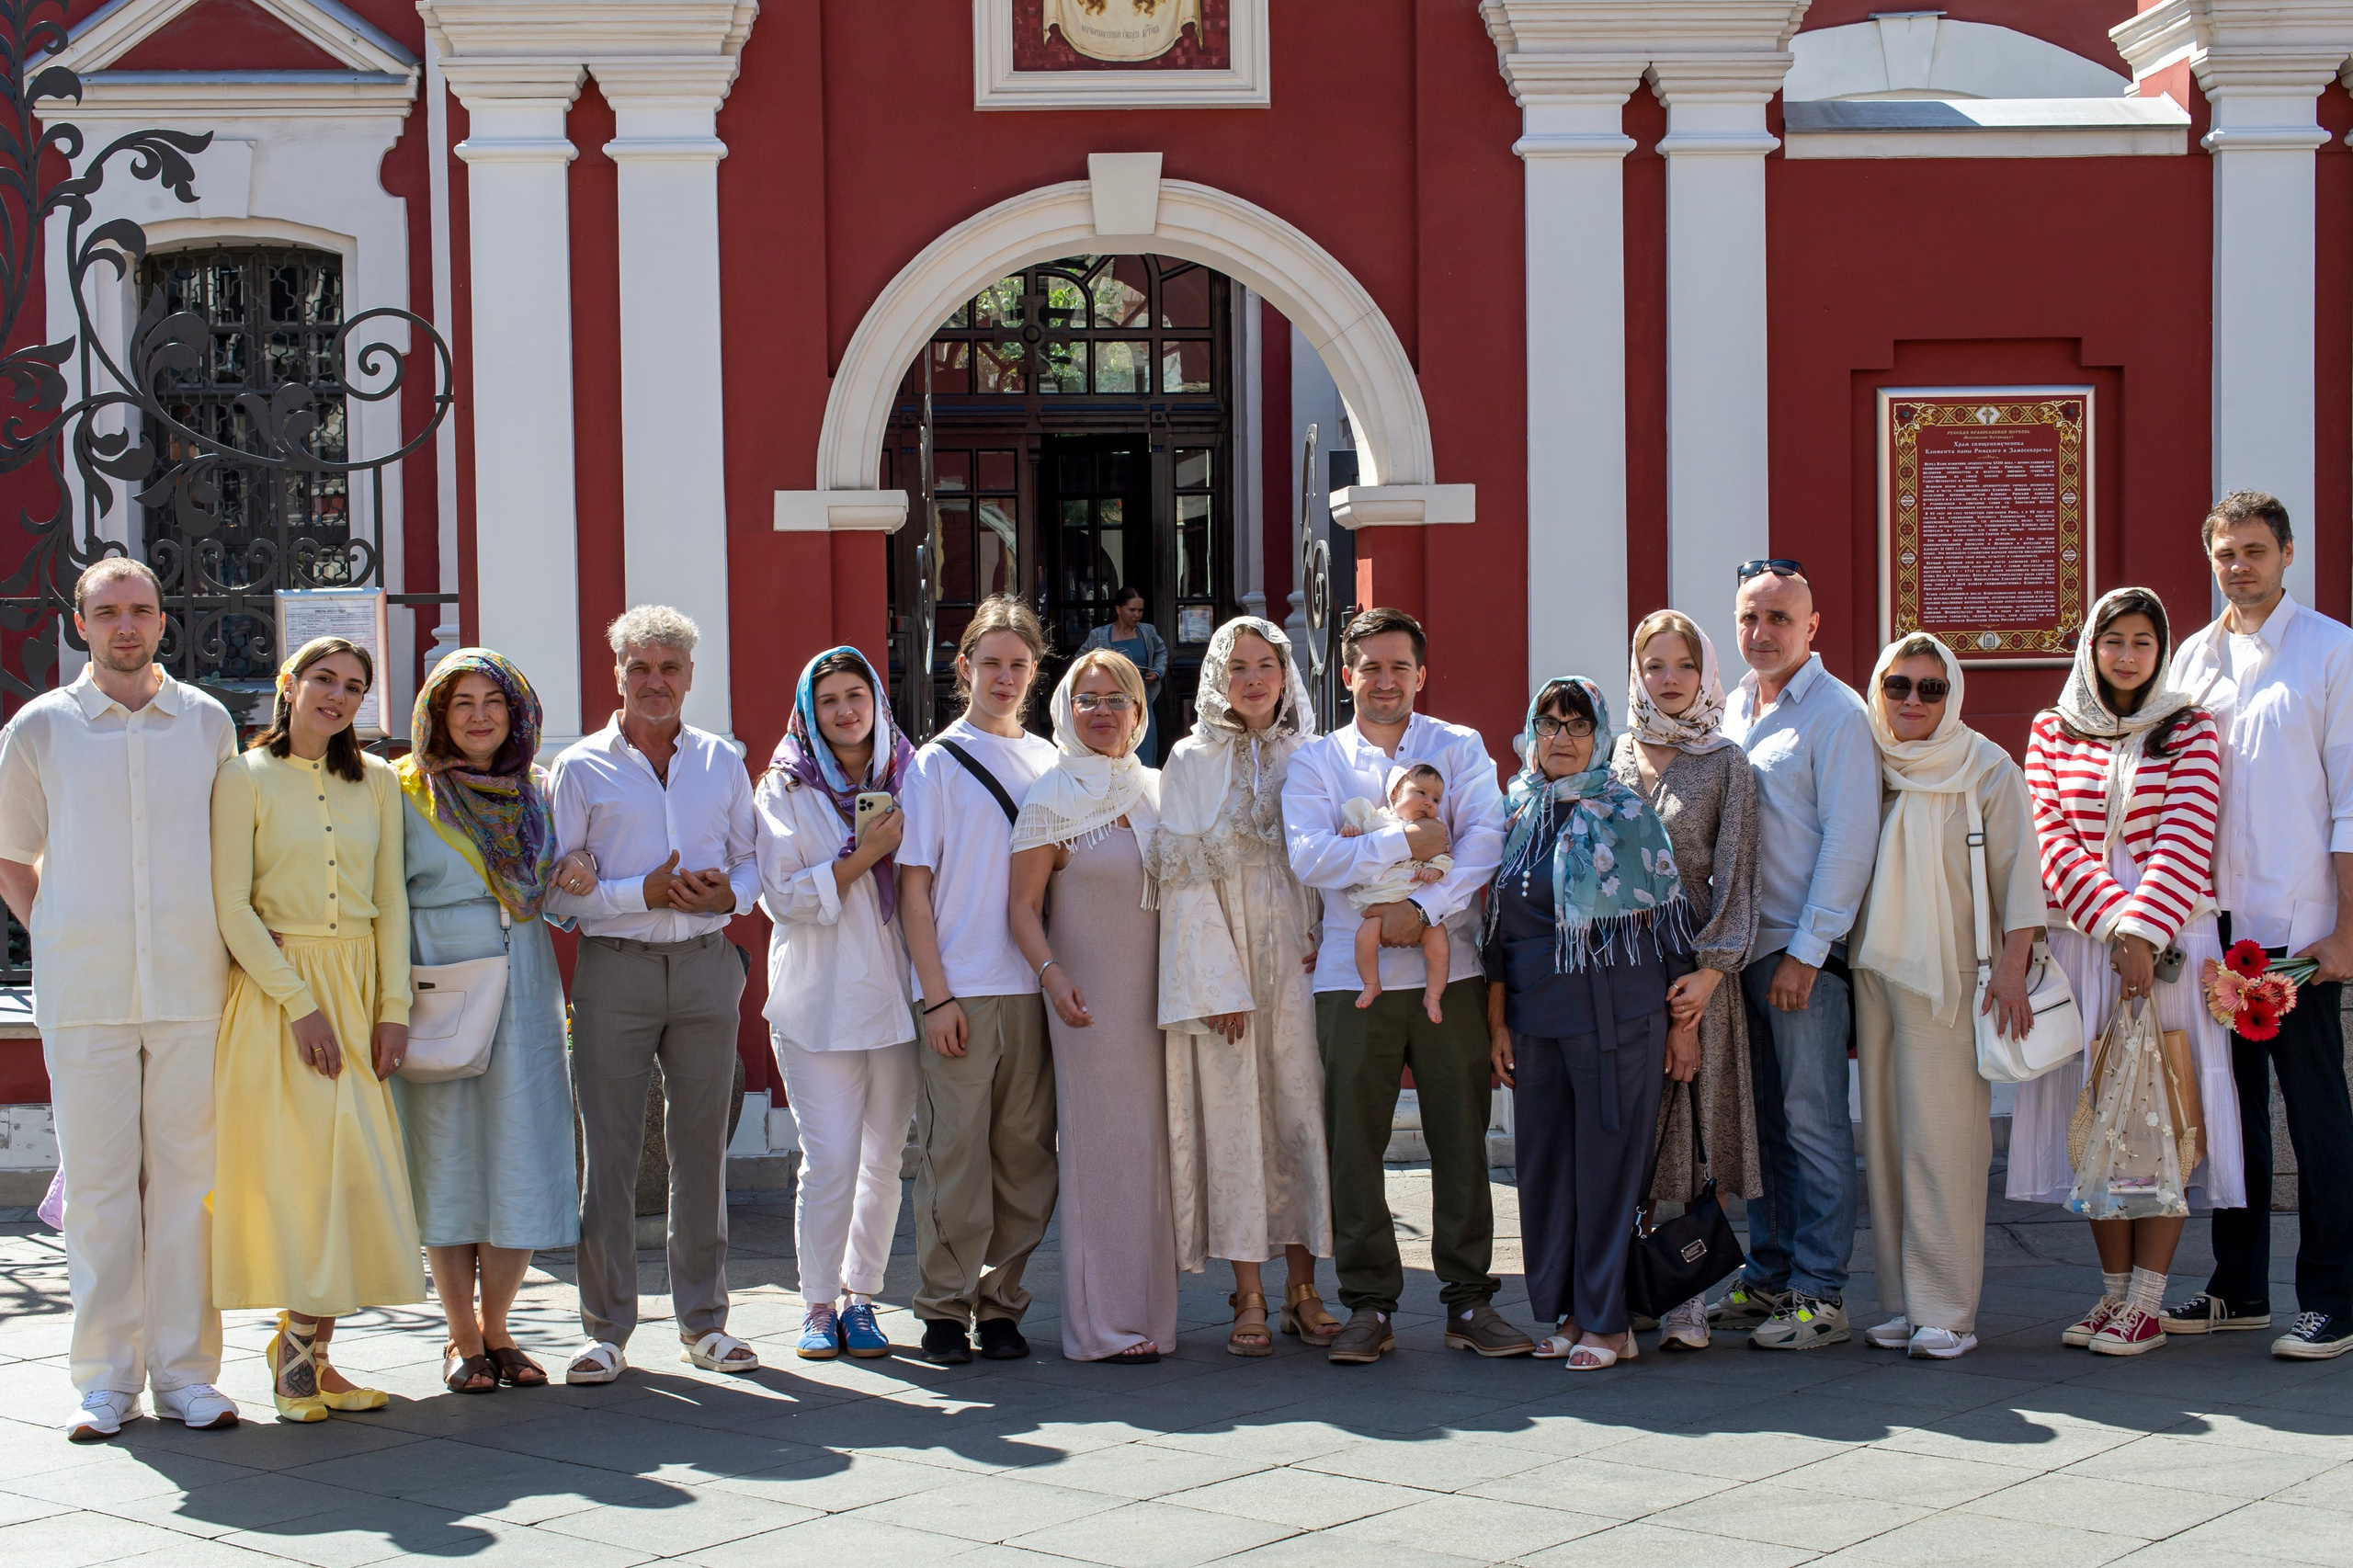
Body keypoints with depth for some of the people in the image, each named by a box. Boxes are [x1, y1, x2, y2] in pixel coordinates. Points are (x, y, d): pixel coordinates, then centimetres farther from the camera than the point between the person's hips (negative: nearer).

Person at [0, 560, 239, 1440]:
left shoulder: (208, 723, 8)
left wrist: (221, 943, 10)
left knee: (188, 1177, 2)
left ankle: (186, 1373, 8)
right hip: (83, 995, -1)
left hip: (191, 988, 1)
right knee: (97, 1183, 0)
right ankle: (105, 1379, 8)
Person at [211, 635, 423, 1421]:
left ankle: (312, 1352, 6)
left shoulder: (377, 782, 11)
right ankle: (296, 1351, 3)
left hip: (360, 993, 4)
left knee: (355, 1172, -1)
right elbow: (232, 908, -7)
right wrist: (299, 1004, -13)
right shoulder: (246, 778, -1)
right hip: (273, 989, -4)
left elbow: (391, 901, 10)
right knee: (292, 1168, -7)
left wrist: (393, 1008, 0)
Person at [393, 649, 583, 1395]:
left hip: (523, 992, 3)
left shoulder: (535, 792, 12)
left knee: (520, 1160, 1)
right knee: (447, 1161, 0)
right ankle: (463, 1339, 11)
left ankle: (497, 1330, 13)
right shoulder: (408, 795, 1)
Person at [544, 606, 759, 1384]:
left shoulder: (722, 761, 12)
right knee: (608, 1150, -2)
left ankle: (704, 1321, 15)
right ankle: (606, 1329, 6)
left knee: (702, 1144, 6)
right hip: (615, 967, -2)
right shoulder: (581, 768, 3)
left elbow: (751, 858, 15)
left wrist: (728, 894, -7)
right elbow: (555, 884, -2)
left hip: (706, 966, 2)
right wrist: (642, 893, -14)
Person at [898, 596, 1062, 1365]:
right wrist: (936, 994, -9)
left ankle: (1001, 1302, 14)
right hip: (961, 989, -4)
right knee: (955, 1149, -3)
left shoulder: (1048, 761, 13)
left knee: (1025, 1150, 4)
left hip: (1034, 986, 4)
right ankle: (946, 1309, 7)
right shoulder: (937, 761, 1)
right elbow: (914, 888, -2)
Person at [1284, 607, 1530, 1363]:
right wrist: (1404, 843, -13)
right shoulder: (1315, 762, 8)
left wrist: (1424, 910, -16)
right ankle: (1369, 1304, 10)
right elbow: (1309, 857, -7)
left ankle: (1468, 1299, 11)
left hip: (1449, 968, 0)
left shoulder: (1459, 748, 9)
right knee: (1354, 1143, 0)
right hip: (1353, 977, 0)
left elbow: (1486, 841, -5)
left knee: (1461, 1137, 2)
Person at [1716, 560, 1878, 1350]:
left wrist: (1805, 951, -14)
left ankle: (1820, 1294, 1)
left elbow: (1848, 840, -11)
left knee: (1811, 1121, -4)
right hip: (1741, 945, 7)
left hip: (1806, 952, -6)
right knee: (1761, 1120, 10)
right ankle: (1766, 1276, 18)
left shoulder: (1837, 713, -7)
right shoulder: (1733, 710, 14)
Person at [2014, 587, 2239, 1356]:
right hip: (2079, 940, 2)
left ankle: (2146, 1304, -2)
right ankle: (2115, 1288, 11)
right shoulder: (2051, 732, 10)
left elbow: (2185, 844, -5)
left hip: (2169, 943, -2)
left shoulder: (2189, 730, 4)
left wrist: (2143, 932, -17)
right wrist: (2113, 924, -11)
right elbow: (2051, 839, 1)